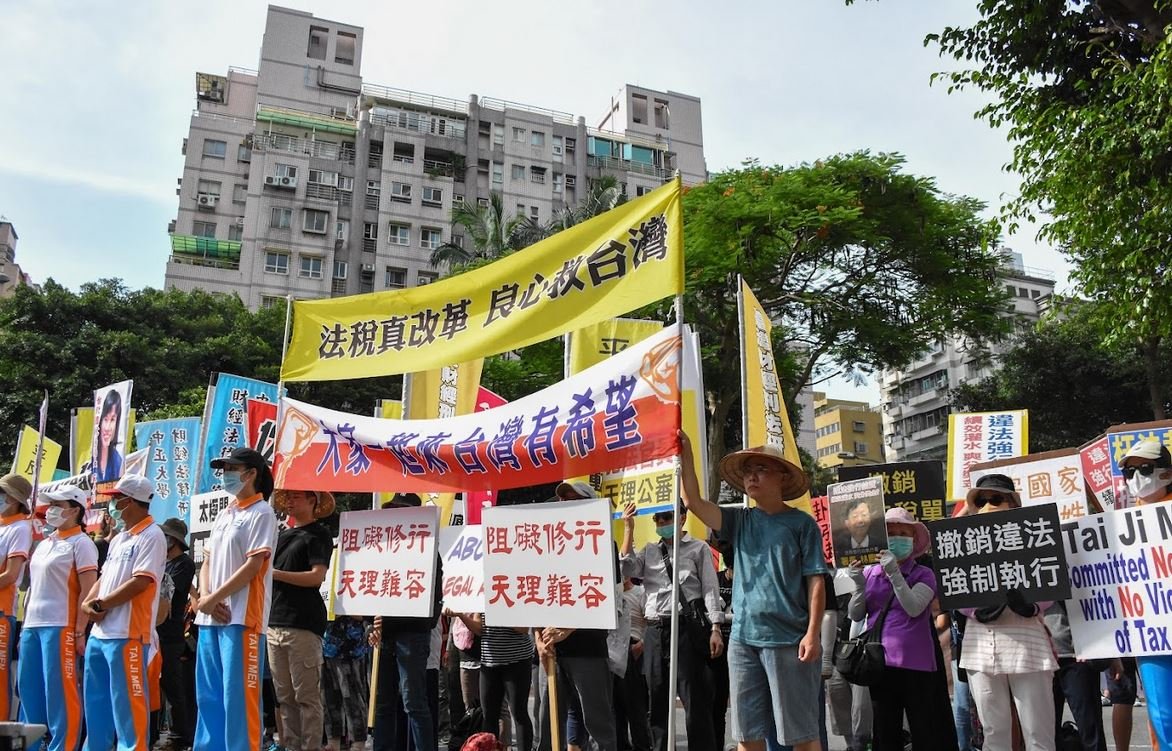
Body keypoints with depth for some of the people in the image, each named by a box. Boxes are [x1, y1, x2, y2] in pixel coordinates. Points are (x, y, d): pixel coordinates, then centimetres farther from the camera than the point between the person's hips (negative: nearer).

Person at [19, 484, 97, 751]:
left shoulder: (80, 543, -5)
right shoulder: (43, 544, 19)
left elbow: (88, 590, -11)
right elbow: (33, 588, 23)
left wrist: (79, 632, -16)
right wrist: (25, 626, 16)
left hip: (59, 627, -8)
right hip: (32, 627, 8)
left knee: (59, 691, -6)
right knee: (29, 689, 11)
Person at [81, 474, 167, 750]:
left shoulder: (151, 536, -11)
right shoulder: (118, 538, 19)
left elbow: (140, 582, -19)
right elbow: (104, 577, 20)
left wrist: (100, 604, -11)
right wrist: (88, 602, 0)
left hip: (127, 634, -9)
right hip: (99, 633, 10)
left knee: (126, 703, -4)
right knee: (96, 702, 16)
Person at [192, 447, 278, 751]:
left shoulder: (261, 513, -7)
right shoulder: (223, 515, 18)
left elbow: (252, 566, -13)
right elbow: (207, 561, 16)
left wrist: (212, 599, -11)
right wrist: (205, 597, -2)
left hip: (241, 619, -8)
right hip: (211, 618, 8)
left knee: (238, 696, -6)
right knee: (208, 695, 12)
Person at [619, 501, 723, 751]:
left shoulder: (698, 549, 4)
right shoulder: (649, 551, 16)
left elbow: (710, 589, 0)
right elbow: (627, 569, -1)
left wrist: (715, 629, -10)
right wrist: (629, 529, 0)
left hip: (687, 628, -4)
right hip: (655, 631, 5)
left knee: (696, 702, -4)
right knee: (658, 703, 11)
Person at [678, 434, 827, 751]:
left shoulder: (801, 522, -1)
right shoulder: (740, 520, 11)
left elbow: (816, 582, -4)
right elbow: (693, 502, 1)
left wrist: (813, 633, -12)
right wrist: (686, 454, -5)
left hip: (788, 639, -4)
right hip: (743, 639, 4)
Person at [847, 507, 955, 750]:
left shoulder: (923, 574, -1)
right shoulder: (870, 573, 7)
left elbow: (914, 608, -16)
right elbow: (855, 615, 5)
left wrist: (894, 574, -23)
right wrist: (860, 586, -11)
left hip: (915, 663, -3)